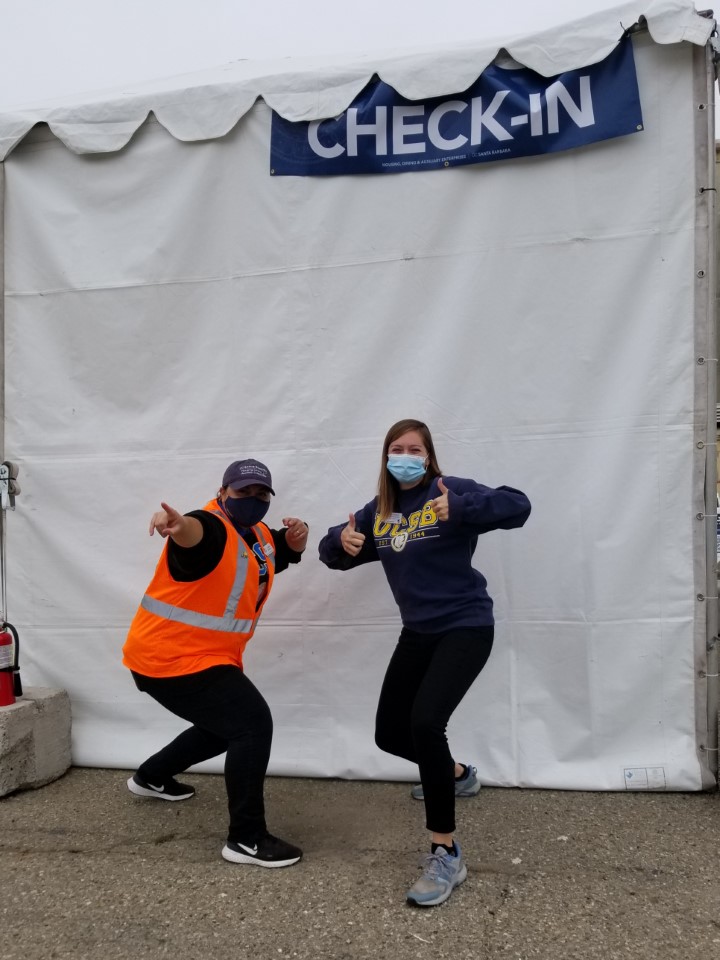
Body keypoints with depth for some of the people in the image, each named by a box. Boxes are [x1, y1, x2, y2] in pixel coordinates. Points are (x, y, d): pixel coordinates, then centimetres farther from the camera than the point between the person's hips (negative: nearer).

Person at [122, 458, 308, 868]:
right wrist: (177, 523, -70)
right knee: (253, 723, -18)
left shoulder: (257, 534, 6)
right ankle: (246, 839, -8)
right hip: (170, 659, -10)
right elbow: (192, 531, -45)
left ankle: (151, 777, 47)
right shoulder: (211, 528, -22)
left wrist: (297, 536, -3)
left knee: (227, 724, 27)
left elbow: (284, 553, 21)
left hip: (205, 657, 10)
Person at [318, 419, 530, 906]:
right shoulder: (378, 511, 5)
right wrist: (341, 542, -15)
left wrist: (459, 509, -40)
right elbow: (332, 549, 9)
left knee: (425, 722, -25)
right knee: (390, 734, 14)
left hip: (465, 627, -7)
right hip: (418, 632, 7)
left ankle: (447, 855, -8)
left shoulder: (450, 490, -12)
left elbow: (517, 506, -24)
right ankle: (455, 774, 46)